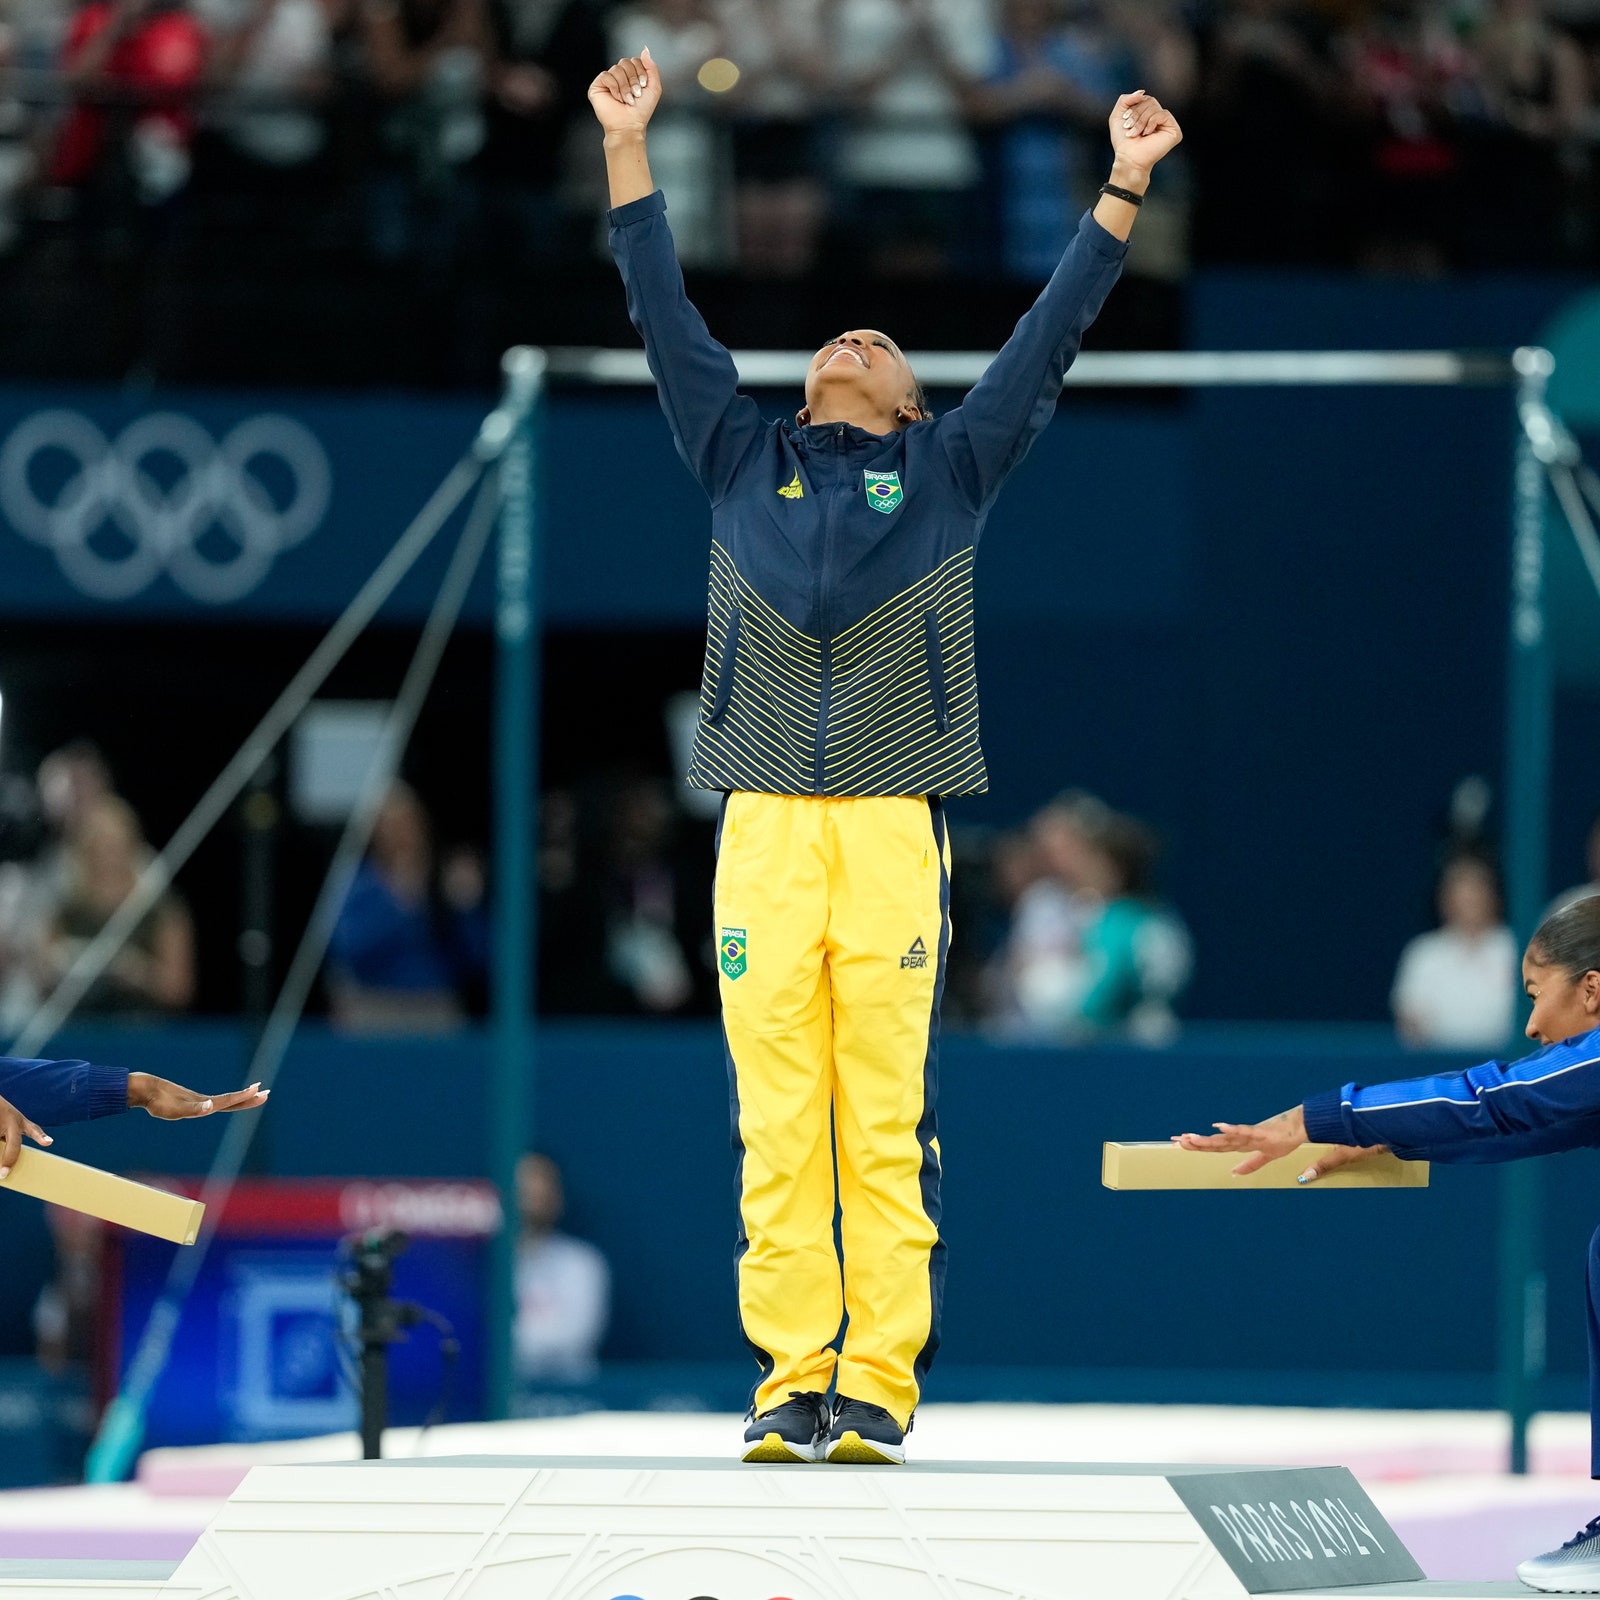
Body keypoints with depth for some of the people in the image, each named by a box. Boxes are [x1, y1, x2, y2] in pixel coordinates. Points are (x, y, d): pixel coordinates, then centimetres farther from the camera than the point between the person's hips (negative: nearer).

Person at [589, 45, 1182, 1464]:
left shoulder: (948, 472, 16)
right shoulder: (745, 462, 18)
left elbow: (1051, 337, 15)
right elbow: (667, 317, 18)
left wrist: (1124, 190, 11)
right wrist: (628, 147, 15)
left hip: (893, 832, -1)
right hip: (764, 827, 1)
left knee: (886, 1124, -4)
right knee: (776, 1126, -2)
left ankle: (880, 1384, -3)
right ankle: (791, 1381, 1)